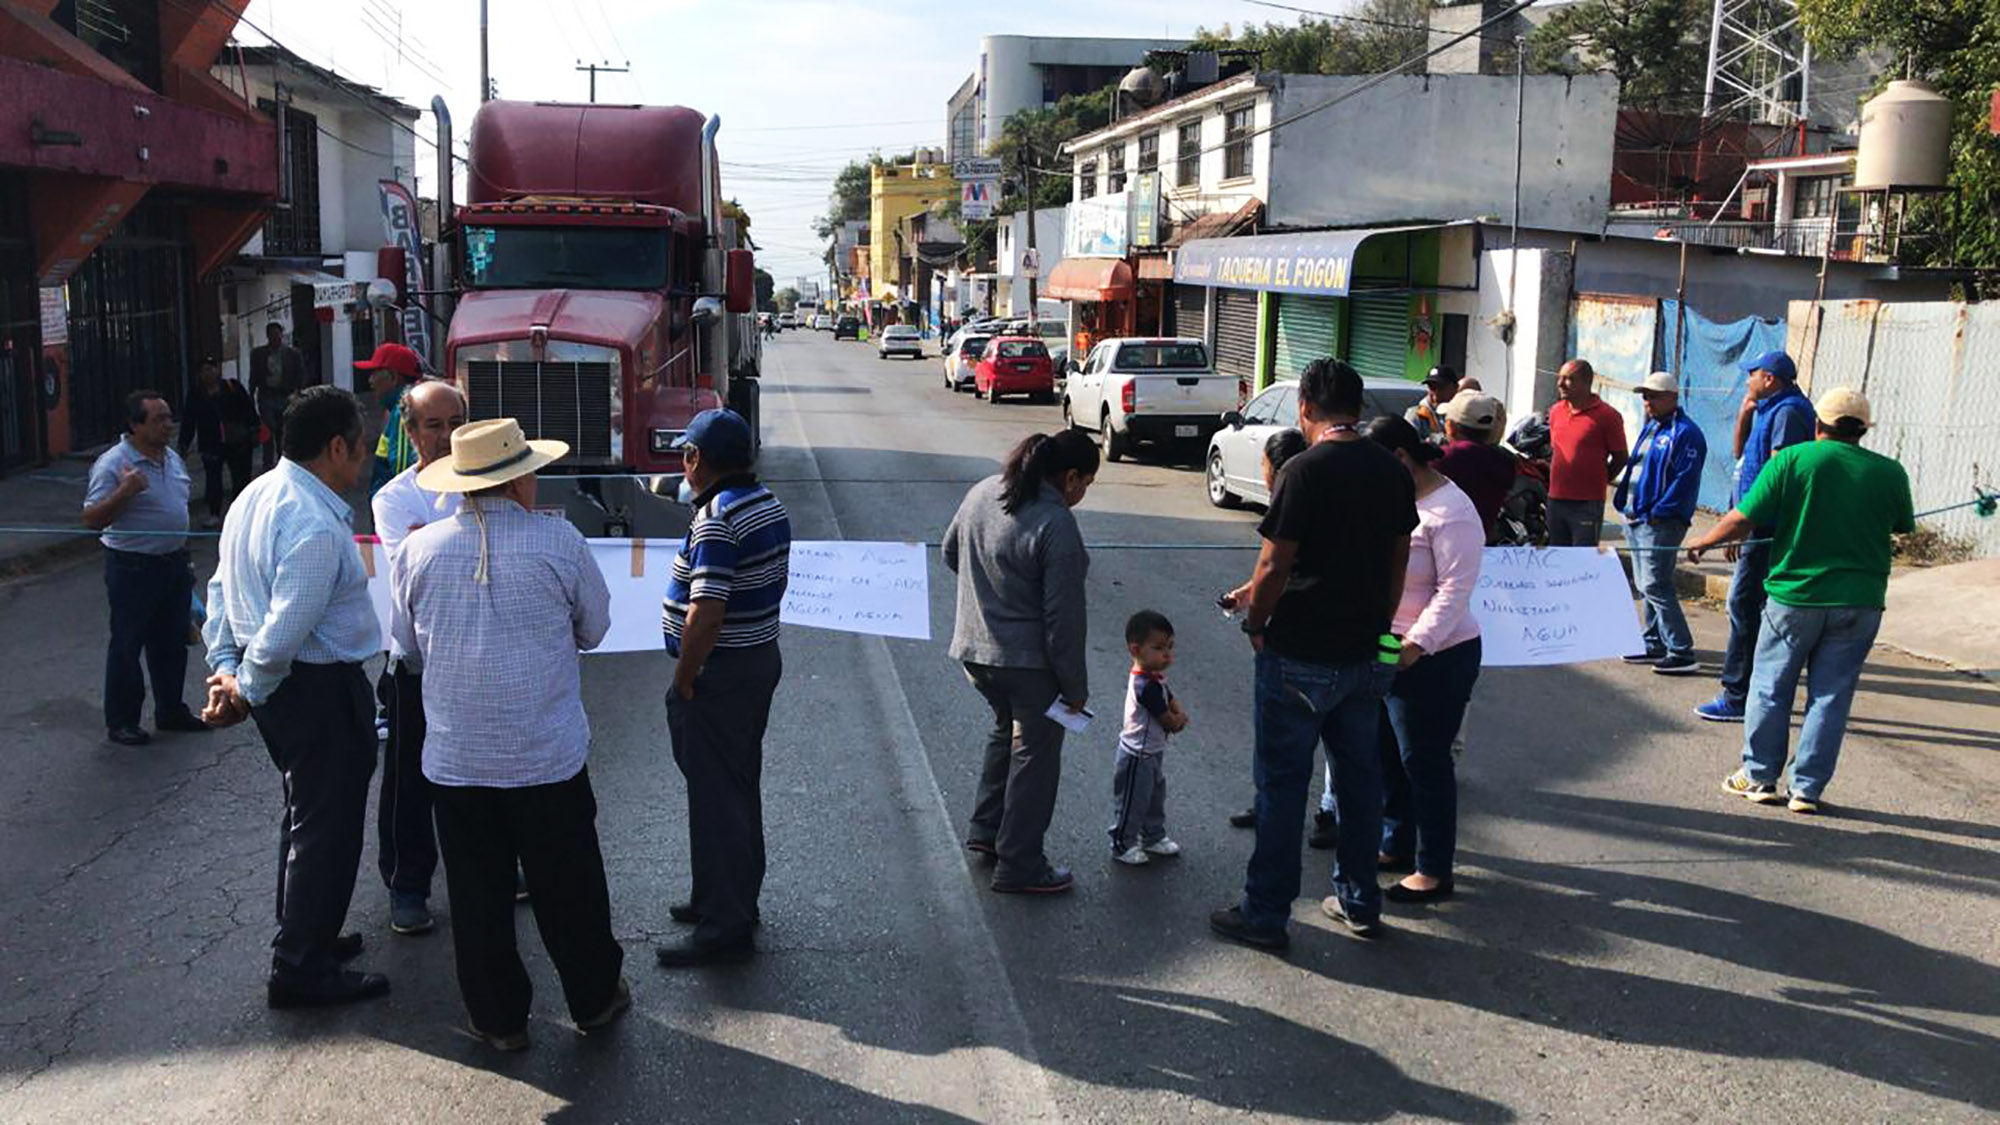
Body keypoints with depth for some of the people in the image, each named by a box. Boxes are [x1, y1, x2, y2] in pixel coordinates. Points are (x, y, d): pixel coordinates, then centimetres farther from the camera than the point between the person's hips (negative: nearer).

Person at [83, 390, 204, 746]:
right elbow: (92, 519, -20)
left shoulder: (172, 458, 8)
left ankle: (171, 710, 30)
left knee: (172, 643, 16)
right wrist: (124, 492, -34)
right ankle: (120, 721, 13)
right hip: (133, 568, -7)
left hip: (174, 564, 7)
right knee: (126, 646, 3)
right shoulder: (112, 464, -16)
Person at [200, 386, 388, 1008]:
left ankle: (303, 936, 41)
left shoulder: (256, 495, 6)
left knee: (305, 812, 25)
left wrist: (226, 668, 7)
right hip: (320, 688, -10)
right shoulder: (314, 525, -26)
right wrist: (247, 691, -12)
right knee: (326, 824, 3)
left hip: (279, 687, 10)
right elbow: (285, 632, -27)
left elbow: (221, 588, 11)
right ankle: (300, 968, 14)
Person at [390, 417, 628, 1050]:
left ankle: (499, 1019, 24)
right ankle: (595, 1000, 29)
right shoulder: (559, 541, -11)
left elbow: (409, 649, 10)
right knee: (568, 888, 13)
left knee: (477, 893, 13)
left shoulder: (417, 550, -3)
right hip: (549, 756, -2)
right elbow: (594, 627, 3)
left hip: (454, 760, 2)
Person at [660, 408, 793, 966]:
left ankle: (724, 927, 7)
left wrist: (683, 680, -17)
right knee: (740, 788, 20)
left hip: (719, 674, -10)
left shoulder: (715, 520, -22)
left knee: (715, 796, -1)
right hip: (762, 658, 10)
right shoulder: (770, 505, 7)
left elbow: (706, 613, -27)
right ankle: (737, 898, 33)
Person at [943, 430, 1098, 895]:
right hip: (1028, 661, -8)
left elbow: (950, 553, 17)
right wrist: (1076, 688, -11)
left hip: (973, 649, 8)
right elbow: (1063, 618, -20)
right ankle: (1019, 866, 15)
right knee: (1036, 753, 8)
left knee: (1006, 730, 27)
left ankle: (986, 831, 34)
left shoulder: (982, 493, 1)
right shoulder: (1056, 527, -23)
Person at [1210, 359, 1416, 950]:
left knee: (1282, 783, 3)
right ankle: (1360, 901, 28)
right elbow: (1398, 562, 11)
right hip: (1367, 654, 7)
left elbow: (1274, 569, -19)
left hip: (1301, 657, -6)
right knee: (1360, 775, 16)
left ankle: (1265, 913, 13)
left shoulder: (1305, 471, -18)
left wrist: (1255, 623, -2)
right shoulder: (1392, 471, 3)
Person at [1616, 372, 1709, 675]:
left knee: (1655, 586, -11)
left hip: (1659, 523, -10)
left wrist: (1658, 513, -21)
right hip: (1635, 519, 10)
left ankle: (1682, 653, -7)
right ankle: (1655, 645, 24)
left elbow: (1685, 481, -19)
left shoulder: (1685, 433, -12)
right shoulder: (1650, 427, 17)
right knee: (1645, 585, 14)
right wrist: (1626, 506, 13)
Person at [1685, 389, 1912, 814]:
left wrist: (1702, 542, 6)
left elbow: (1743, 520, -9)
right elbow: (1904, 527, 16)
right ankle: (1807, 790, 11)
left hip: (1796, 594, -2)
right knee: (1830, 696, 8)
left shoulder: (1792, 459, -8)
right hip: (1860, 602, 2)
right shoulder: (1890, 472, 0)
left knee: (1771, 688, 12)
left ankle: (1759, 777, 18)